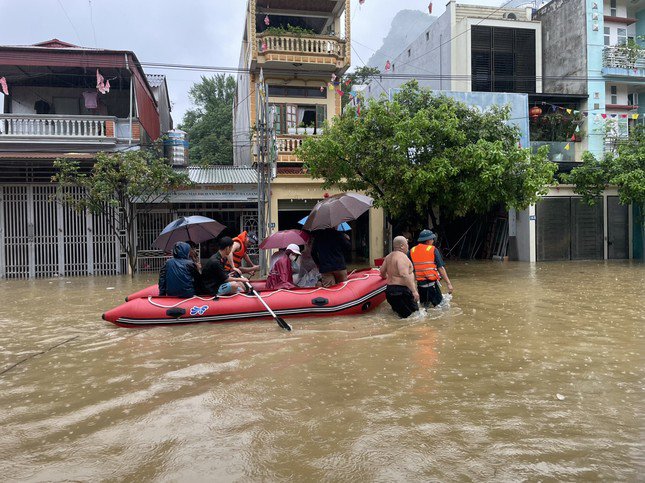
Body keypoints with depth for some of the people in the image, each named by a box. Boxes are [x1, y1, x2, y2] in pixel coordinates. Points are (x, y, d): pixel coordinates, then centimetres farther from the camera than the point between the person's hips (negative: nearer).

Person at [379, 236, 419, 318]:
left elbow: (382, 272, 21)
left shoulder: (389, 257, 13)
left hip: (390, 289, 9)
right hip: (402, 290, -9)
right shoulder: (402, 256, -14)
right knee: (414, 314, -6)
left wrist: (386, 277, 44)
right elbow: (404, 275, -25)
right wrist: (414, 291, -26)